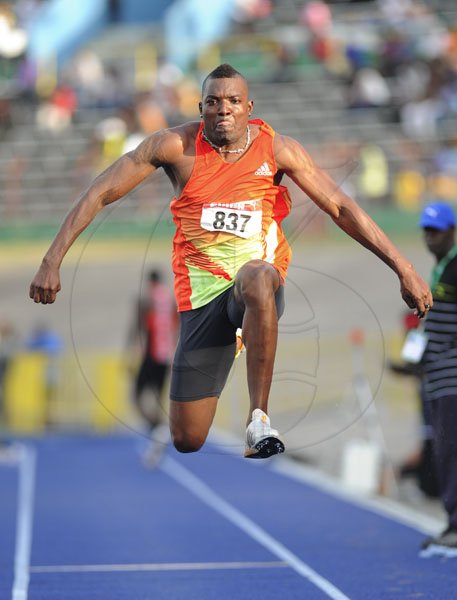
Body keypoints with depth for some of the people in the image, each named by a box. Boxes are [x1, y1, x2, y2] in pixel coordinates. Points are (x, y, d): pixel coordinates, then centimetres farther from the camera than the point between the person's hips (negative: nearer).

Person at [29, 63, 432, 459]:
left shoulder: (276, 149, -2)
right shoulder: (176, 146, -4)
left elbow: (342, 207, 1)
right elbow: (100, 194, -1)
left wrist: (405, 270, -2)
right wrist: (52, 262, -9)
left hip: (258, 274, -1)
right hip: (202, 291, 1)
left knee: (258, 279, -42)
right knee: (186, 442, -2)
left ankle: (259, 419, -34)